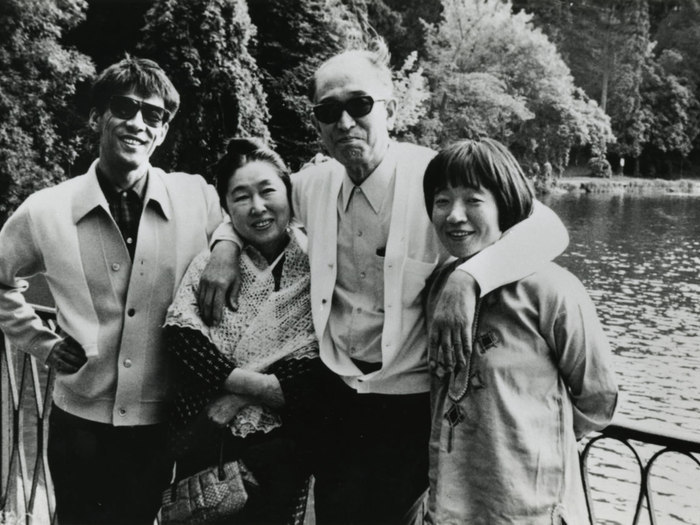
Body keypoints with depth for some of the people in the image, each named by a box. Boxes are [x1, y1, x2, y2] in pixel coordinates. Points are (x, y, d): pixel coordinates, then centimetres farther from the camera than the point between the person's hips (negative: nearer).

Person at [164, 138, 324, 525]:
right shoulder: (209, 265, 2)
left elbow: (318, 366, -12)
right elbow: (181, 335, -12)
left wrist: (227, 382, -19)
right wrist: (264, 385, -21)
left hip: (279, 451, -1)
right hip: (202, 444, 1)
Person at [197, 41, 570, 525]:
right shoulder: (314, 183, -1)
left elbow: (549, 229, -25)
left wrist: (466, 279, -40)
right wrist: (226, 246, -1)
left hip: (408, 403, -5)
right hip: (335, 393, 5)